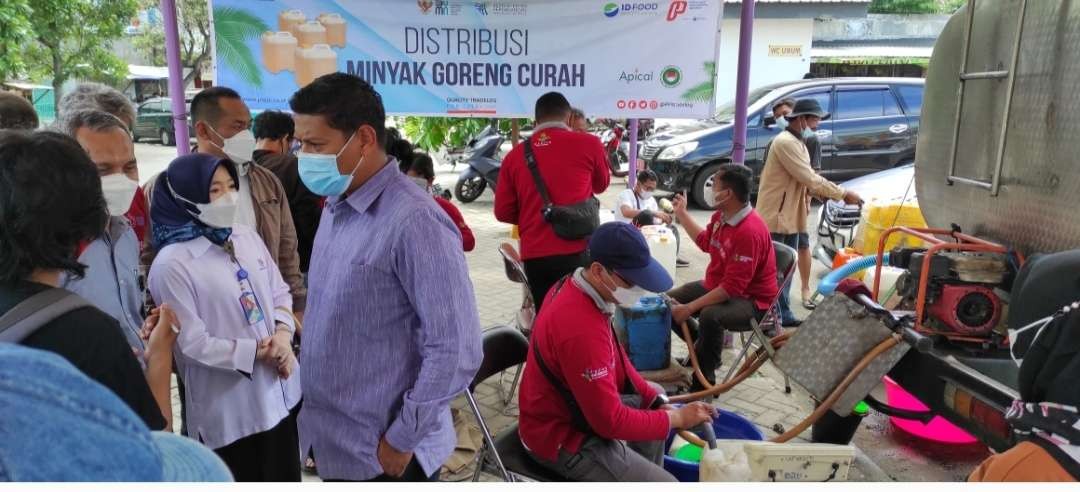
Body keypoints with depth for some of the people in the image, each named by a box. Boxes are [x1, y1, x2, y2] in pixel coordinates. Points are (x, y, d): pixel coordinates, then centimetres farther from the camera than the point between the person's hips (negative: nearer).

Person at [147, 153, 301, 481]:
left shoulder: (246, 236, 2)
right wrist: (257, 352, -16)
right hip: (228, 410, -6)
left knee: (286, 479, 23)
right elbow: (192, 343, -19)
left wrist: (283, 333, -10)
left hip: (279, 390, 6)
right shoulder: (171, 264, -18)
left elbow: (279, 291, 8)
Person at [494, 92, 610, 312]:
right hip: (577, 251, -2)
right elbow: (601, 185, 17)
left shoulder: (515, 155, 4)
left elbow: (503, 212, 8)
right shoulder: (589, 144, -2)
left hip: (534, 255, 3)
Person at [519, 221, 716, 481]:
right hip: (562, 437, -9)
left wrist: (655, 399, 0)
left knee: (653, 404, 25)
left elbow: (615, 361, 7)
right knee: (665, 486, -8)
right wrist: (676, 418, -15)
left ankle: (645, 474, 33)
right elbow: (611, 422, -27)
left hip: (573, 404, 10)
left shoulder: (574, 286, -6)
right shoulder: (581, 330, -35)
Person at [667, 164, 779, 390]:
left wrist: (690, 308, -30)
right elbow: (706, 242, 21)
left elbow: (732, 288, -32)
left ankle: (704, 377, -16)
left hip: (750, 300, -9)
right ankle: (704, 349, 19)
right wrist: (681, 213, 21)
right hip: (717, 285, 9)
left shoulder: (750, 232, -31)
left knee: (710, 316, -38)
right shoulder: (721, 216, -3)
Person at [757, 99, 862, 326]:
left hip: (790, 216, 10)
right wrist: (843, 194, -13)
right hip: (777, 217, -10)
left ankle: (783, 315, 22)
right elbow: (810, 179, -20)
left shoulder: (797, 143, 17)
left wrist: (838, 195, 2)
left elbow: (808, 179, 15)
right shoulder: (786, 142, -17)